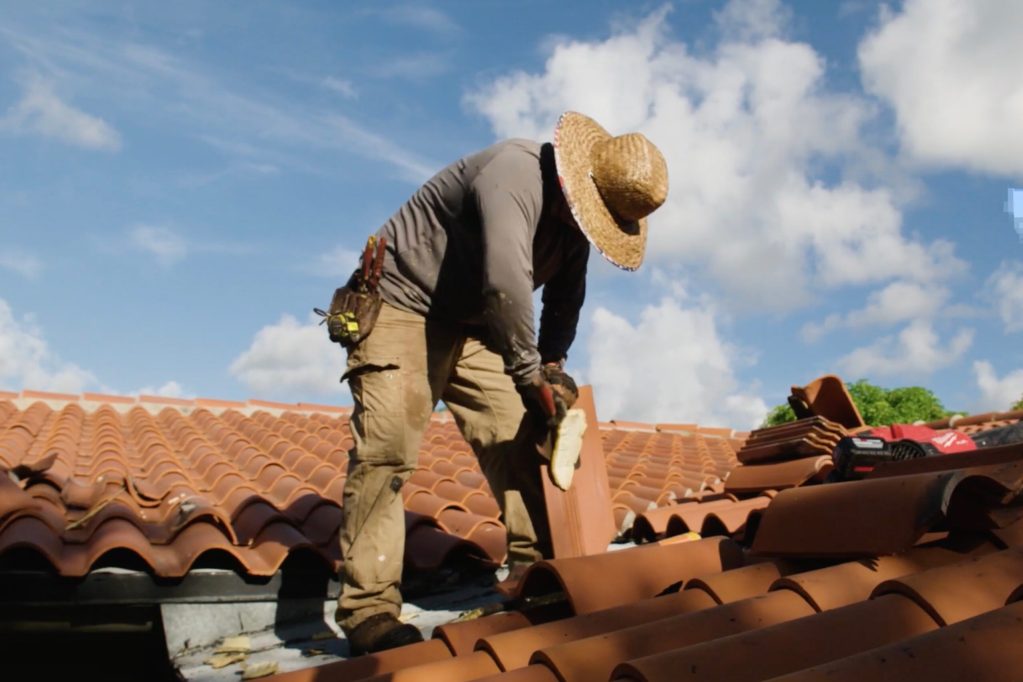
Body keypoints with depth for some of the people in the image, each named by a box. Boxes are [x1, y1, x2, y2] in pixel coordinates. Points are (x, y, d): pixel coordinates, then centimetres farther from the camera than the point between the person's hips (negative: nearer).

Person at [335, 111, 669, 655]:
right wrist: (531, 372, -26)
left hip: (466, 324, 9)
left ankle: (538, 568, 11)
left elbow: (565, 296, 15)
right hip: (399, 305, -8)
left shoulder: (574, 211, 2)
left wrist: (553, 362, 3)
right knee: (387, 449, -18)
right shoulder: (513, 177, -27)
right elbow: (506, 284, -37)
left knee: (516, 438, 2)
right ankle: (368, 610, -16)